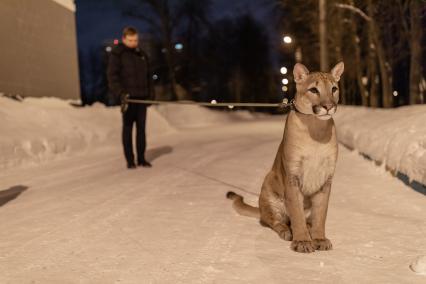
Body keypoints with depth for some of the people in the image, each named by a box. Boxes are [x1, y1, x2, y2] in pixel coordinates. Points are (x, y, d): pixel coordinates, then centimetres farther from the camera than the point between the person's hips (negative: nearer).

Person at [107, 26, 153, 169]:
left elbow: (148, 76, 22)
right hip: (128, 97, -5)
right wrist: (120, 93, -21)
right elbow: (112, 76, -10)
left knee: (141, 127, 6)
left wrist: (149, 94, 15)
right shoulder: (117, 54, -3)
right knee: (128, 128, 0)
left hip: (142, 97, 5)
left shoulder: (142, 54, 16)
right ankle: (130, 160, 6)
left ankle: (141, 158, 13)